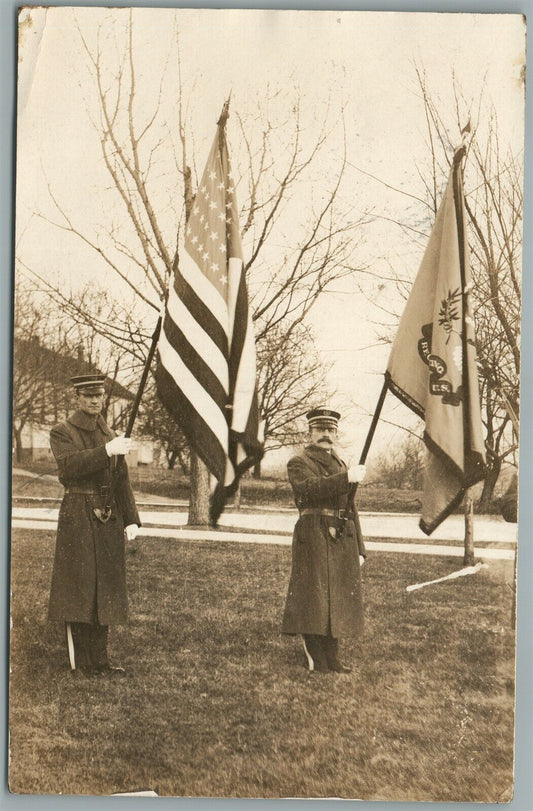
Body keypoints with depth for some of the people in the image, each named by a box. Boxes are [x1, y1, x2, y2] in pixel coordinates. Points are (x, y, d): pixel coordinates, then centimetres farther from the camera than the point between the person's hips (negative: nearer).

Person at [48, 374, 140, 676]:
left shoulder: (111, 435, 16)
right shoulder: (62, 433, -1)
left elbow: (122, 481, 14)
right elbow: (69, 465, -21)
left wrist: (131, 519, 5)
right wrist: (106, 451, -30)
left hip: (109, 519, 6)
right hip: (78, 519, -6)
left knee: (104, 590, 9)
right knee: (78, 591, -3)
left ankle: (100, 659, 17)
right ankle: (81, 662, 5)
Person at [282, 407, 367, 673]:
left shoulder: (342, 466, 23)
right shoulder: (299, 463, 2)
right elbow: (311, 487, -20)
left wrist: (359, 549, 16)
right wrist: (346, 478, -27)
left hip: (343, 540, 6)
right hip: (314, 539, -6)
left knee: (338, 600, 8)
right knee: (313, 600, -6)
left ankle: (331, 658, 17)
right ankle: (315, 660, 0)